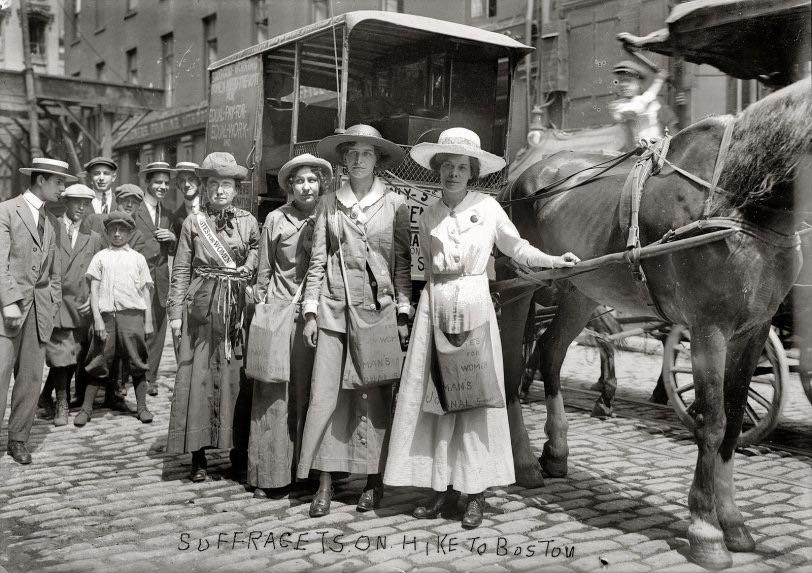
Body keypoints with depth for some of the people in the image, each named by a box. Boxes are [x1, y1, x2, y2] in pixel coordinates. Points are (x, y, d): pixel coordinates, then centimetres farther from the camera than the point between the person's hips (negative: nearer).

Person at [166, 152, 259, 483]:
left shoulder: (249, 223, 7)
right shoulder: (193, 223, 4)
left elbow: (259, 258, 13)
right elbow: (181, 271, 3)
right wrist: (176, 312, -2)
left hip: (237, 309, 1)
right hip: (201, 308, -1)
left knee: (237, 378, 3)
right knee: (198, 377, 1)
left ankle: (239, 454, 14)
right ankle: (198, 456, 11)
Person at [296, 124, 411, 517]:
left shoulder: (395, 204, 5)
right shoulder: (329, 204, 9)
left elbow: (403, 262, 4)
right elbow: (317, 260, 9)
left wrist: (403, 313, -2)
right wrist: (310, 311, 3)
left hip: (379, 308, -1)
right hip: (335, 308, 1)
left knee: (373, 397, 2)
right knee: (326, 393, -1)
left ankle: (374, 481, 14)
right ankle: (325, 483, 8)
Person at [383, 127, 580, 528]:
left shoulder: (488, 207, 2)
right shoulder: (428, 216, 9)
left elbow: (516, 247, 7)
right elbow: (428, 267, 13)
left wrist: (555, 260, -4)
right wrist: (438, 301, 2)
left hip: (475, 305, -2)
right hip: (435, 306, 3)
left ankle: (476, 490, 9)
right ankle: (443, 484, 13)